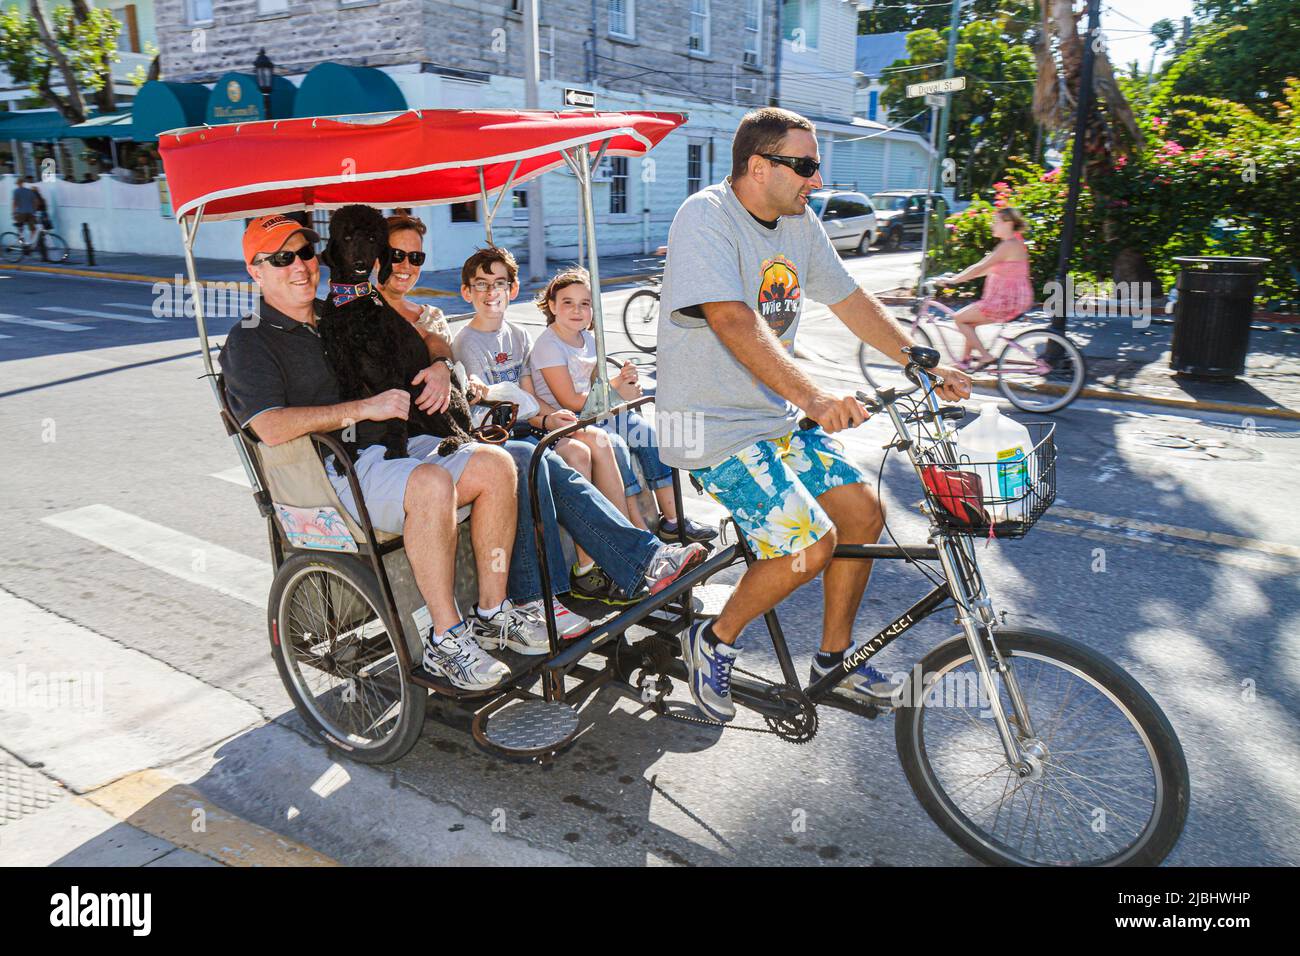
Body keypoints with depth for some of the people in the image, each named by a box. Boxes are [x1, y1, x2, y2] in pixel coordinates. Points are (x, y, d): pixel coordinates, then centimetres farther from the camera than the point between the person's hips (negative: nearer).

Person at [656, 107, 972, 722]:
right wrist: (814, 398, -42)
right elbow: (734, 323, -31)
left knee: (863, 515, 5)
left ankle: (834, 660, 23)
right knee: (810, 545, -18)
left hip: (777, 415, 9)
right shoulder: (707, 216, -18)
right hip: (714, 423, -8)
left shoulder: (800, 223, 7)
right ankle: (713, 642, 7)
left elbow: (853, 302, 15)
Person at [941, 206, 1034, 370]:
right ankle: (965, 360, 24)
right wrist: (958, 276, 16)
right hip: (1015, 300, 10)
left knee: (959, 318, -3)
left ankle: (985, 356, -3)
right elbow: (989, 269, 19)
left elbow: (979, 268, -21)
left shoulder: (1008, 245, -18)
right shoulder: (1015, 243, 15)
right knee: (969, 321, 20)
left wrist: (952, 280, -17)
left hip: (1007, 302, -10)